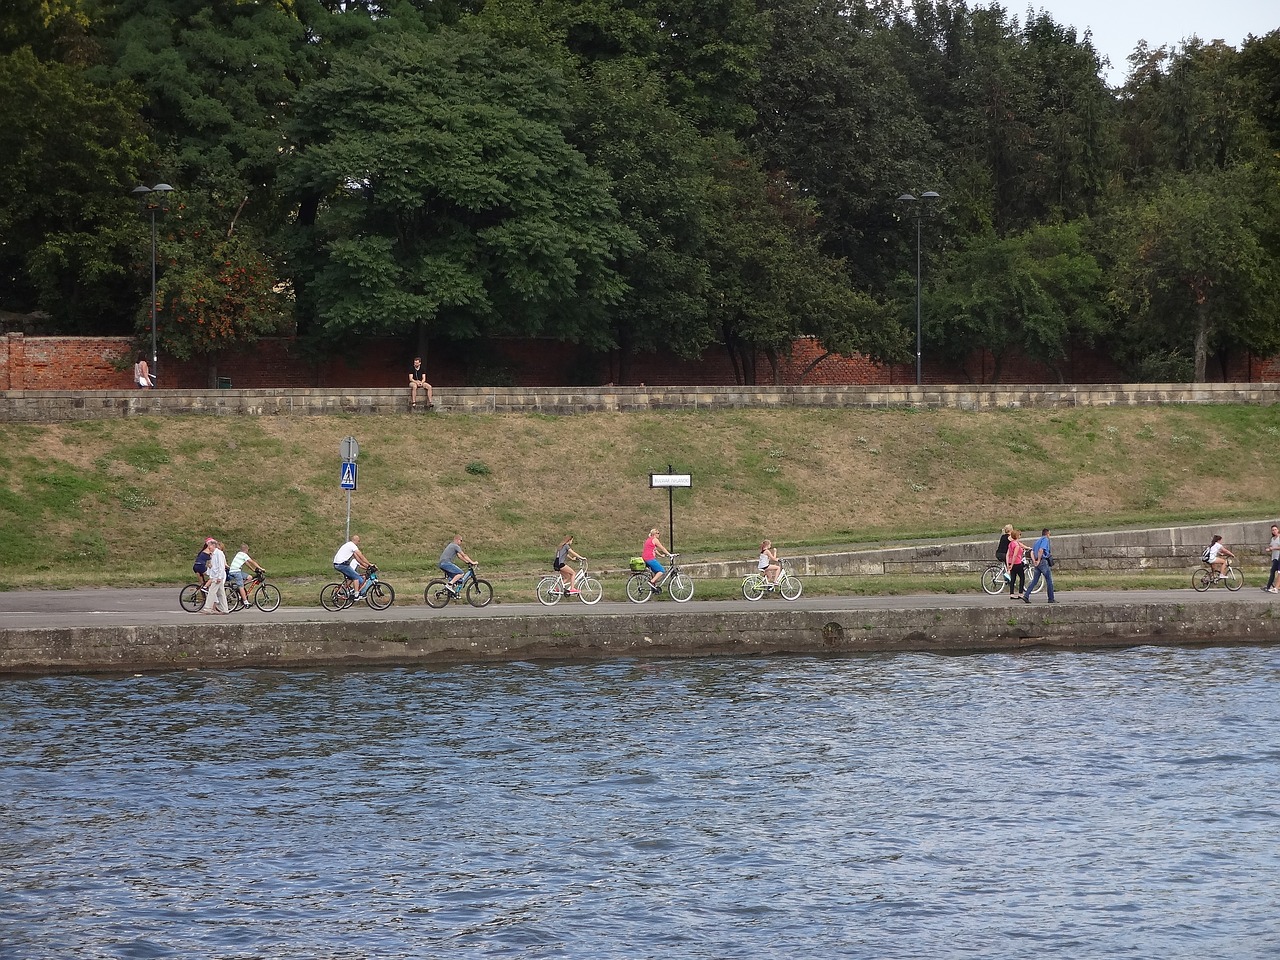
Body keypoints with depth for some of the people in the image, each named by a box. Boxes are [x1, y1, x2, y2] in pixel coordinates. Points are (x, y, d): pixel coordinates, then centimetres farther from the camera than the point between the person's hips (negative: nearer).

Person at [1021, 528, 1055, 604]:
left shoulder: (1038, 541, 19)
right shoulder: (1045, 539, -6)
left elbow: (1032, 552, 11)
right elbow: (1041, 550, -20)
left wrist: (1034, 561, 1)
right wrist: (1038, 560, -16)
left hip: (1037, 564, 8)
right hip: (1043, 562, -8)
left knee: (1034, 581, 7)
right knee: (1049, 581, 1)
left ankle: (1026, 596, -4)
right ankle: (1051, 599, 4)